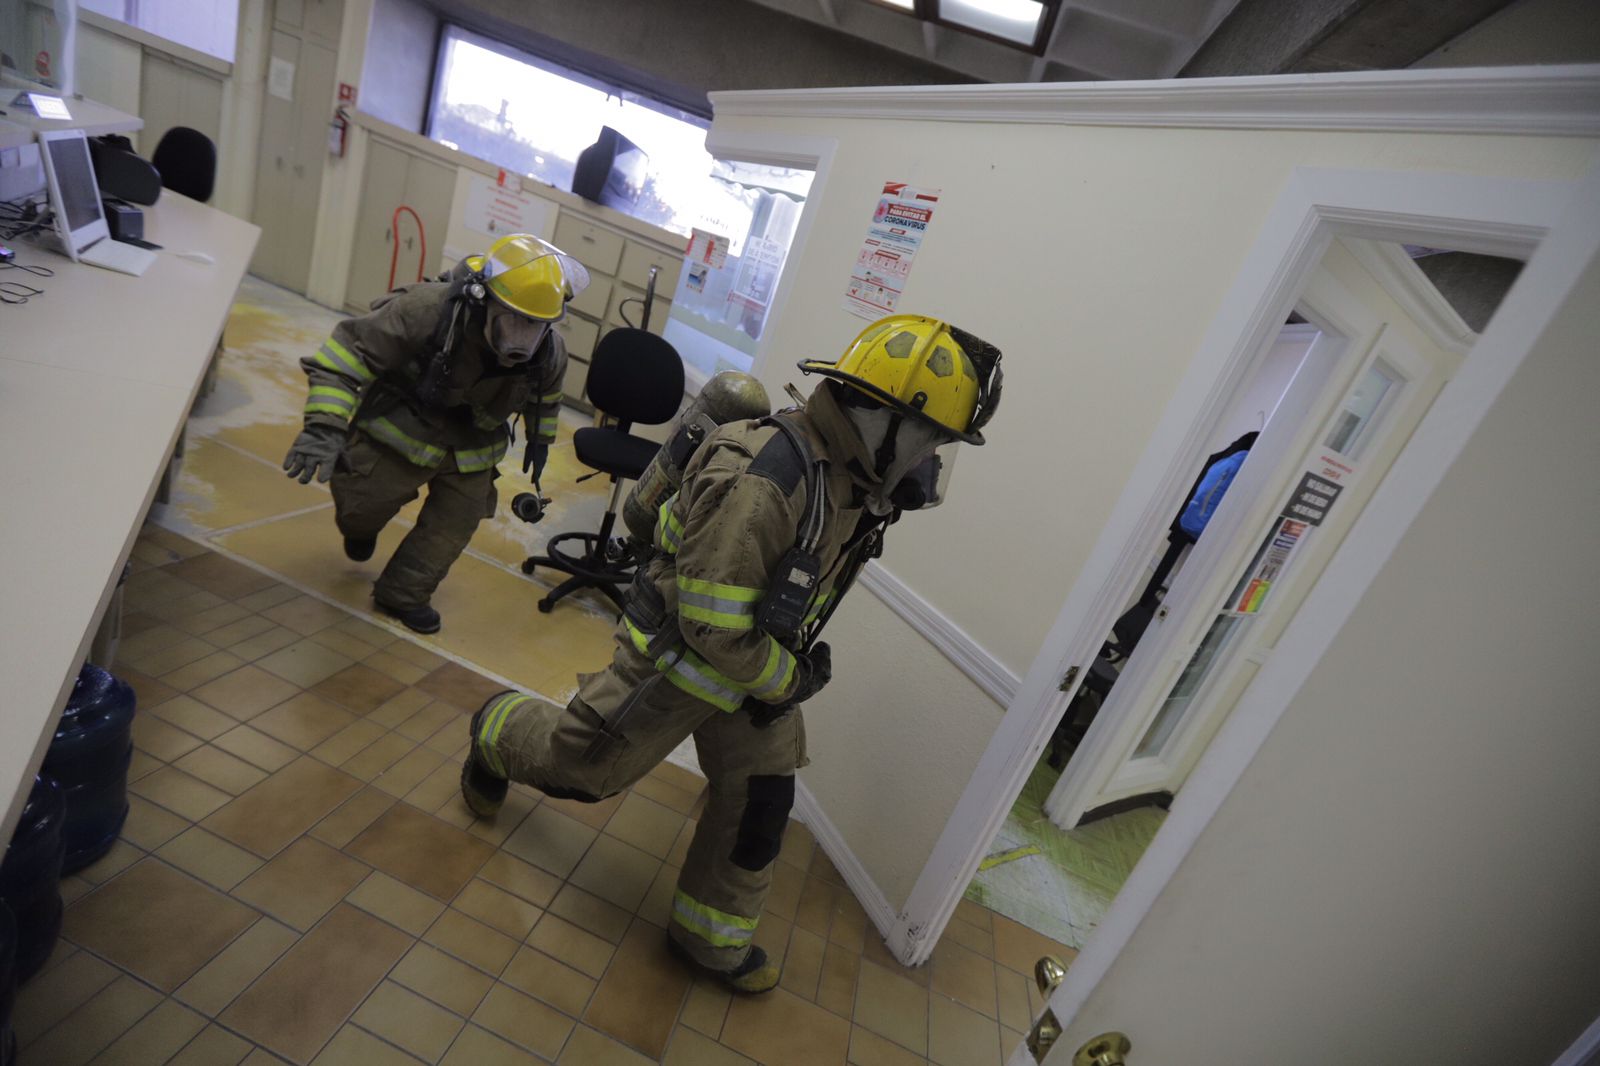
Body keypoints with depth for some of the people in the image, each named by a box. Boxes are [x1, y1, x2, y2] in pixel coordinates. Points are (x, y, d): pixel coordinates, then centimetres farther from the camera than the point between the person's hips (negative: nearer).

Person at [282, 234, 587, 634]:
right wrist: (325, 426, -39)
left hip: (470, 448, 3)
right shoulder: (428, 309, -34)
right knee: (362, 507, 7)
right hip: (401, 430, -3)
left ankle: (402, 595, 27)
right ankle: (359, 526, 48)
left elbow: (546, 392, 7)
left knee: (455, 525, 4)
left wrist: (540, 438, 16)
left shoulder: (550, 352, -18)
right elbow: (349, 349, -30)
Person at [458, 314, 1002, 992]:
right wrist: (789, 681, -17)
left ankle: (711, 936, 35)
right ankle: (497, 732, 46)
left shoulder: (849, 475, -6)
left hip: (752, 660, 8)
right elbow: (713, 626, -30)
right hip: (680, 658, -7)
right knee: (583, 766, 13)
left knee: (761, 799, 13)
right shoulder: (760, 480, -34)